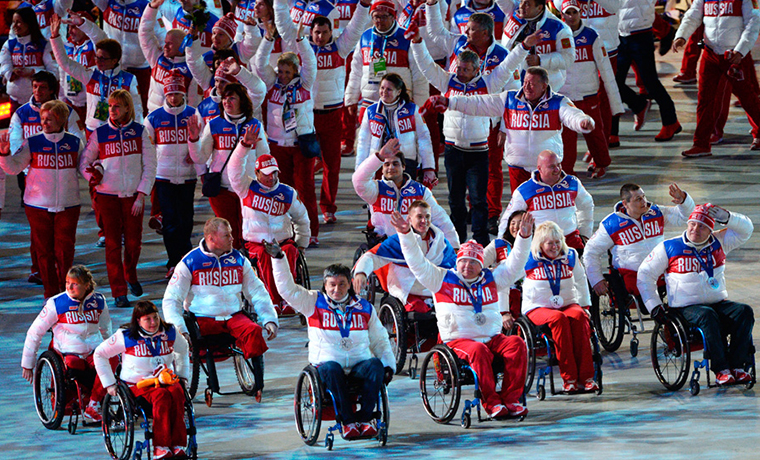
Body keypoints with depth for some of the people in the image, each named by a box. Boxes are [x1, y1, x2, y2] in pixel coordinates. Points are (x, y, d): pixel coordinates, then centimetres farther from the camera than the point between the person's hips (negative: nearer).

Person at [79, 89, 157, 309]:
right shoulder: (100, 134, 2)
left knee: (133, 241, 2)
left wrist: (141, 196, -6)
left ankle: (130, 275, 34)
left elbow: (150, 167, 1)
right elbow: (83, 162, 10)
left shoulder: (140, 132, 0)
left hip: (133, 194, 0)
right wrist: (92, 175, -12)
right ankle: (119, 293, 1)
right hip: (107, 195, 0)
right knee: (113, 243, -4)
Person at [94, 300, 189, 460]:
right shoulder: (126, 337, -3)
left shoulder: (170, 332, 8)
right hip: (136, 385, -3)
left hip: (165, 381, 3)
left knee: (176, 392, -34)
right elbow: (99, 354, 6)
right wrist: (109, 384, 3)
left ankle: (177, 445, -38)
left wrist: (182, 375, 22)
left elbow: (183, 349, 30)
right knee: (161, 395, -37)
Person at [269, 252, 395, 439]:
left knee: (375, 365, -31)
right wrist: (278, 258, -12)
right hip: (326, 363, -2)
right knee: (331, 368, -38)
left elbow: (380, 340, 21)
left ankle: (365, 417, -26)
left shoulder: (364, 308, 15)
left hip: (359, 366, 2)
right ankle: (347, 420, -33)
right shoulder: (314, 303, 9)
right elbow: (287, 288, -1)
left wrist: (388, 366, 8)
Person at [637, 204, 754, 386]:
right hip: (685, 308, -4)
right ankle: (720, 370, -38)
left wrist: (726, 217, -15)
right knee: (708, 316, -36)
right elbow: (645, 274, 7)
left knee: (744, 312, -24)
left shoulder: (719, 243, 10)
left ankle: (736, 366, -29)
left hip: (718, 303, 4)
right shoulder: (669, 248, 2)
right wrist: (654, 305, -3)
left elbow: (745, 229, 6)